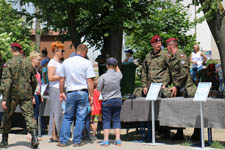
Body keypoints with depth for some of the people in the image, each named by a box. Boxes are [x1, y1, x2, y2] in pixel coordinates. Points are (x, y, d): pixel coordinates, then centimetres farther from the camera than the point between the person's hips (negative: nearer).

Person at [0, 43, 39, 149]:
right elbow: (34, 81, 10)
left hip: (13, 94, -2)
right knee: (29, 115, 1)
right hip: (26, 94, 2)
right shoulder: (28, 63, 5)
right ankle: (34, 137, -17)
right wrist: (31, 94, 23)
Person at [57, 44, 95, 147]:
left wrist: (61, 92, 19)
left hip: (70, 93, 3)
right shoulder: (87, 63, -4)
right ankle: (77, 141, 6)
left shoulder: (66, 62, 7)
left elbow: (62, 79, 10)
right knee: (80, 117, 4)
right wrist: (91, 95, -2)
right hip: (83, 92, -3)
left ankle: (63, 141, 7)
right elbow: (90, 80, -7)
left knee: (67, 117, 11)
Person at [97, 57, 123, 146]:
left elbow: (99, 90, -4)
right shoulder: (118, 75, -2)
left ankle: (106, 140, 1)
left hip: (107, 101, -3)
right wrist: (116, 66, 26)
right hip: (118, 100, 3)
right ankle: (118, 139, 8)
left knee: (106, 120, 3)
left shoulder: (103, 77, -11)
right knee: (116, 120, 10)